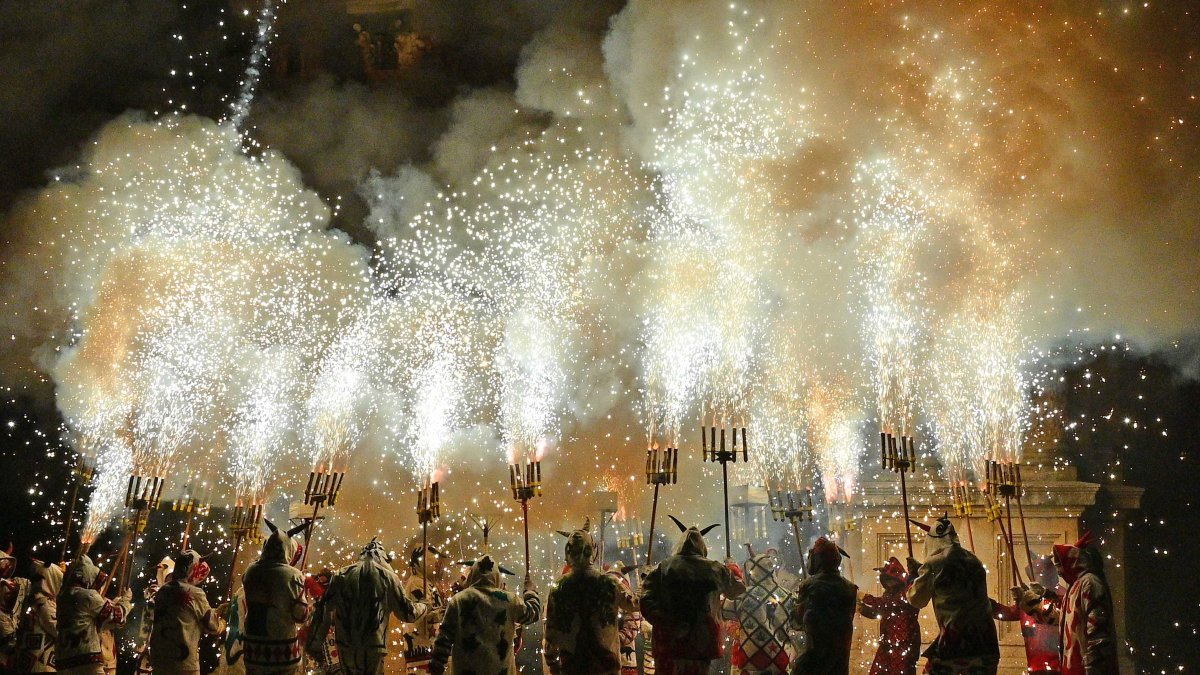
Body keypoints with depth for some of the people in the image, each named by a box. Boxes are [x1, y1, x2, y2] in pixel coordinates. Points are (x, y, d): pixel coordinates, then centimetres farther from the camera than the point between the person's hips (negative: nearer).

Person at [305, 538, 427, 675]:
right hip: (373, 647, -2)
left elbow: (324, 610, 2)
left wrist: (315, 644, 8)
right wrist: (422, 607, 25)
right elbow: (407, 612, 3)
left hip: (346, 644, 3)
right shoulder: (388, 577, -4)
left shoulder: (341, 576, 2)